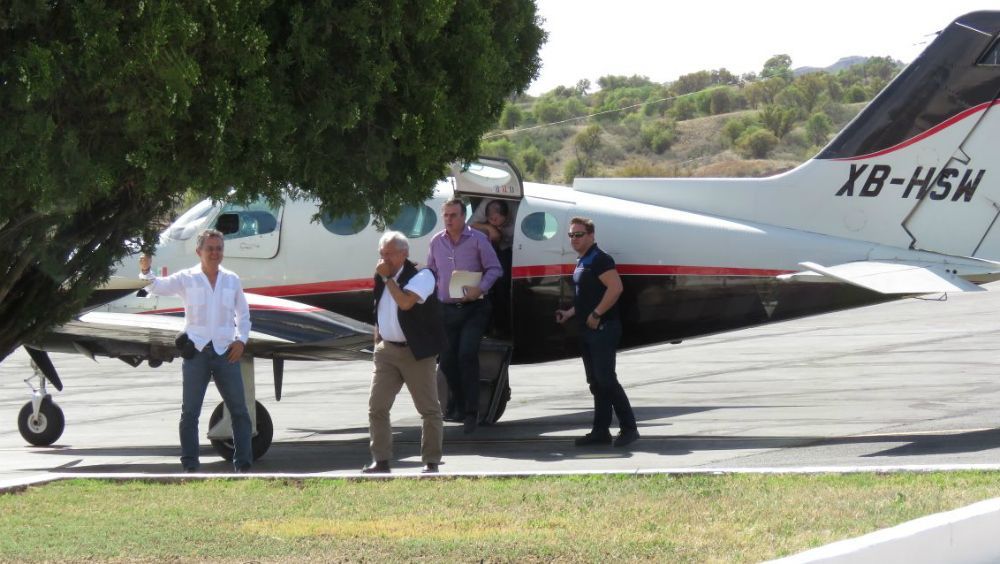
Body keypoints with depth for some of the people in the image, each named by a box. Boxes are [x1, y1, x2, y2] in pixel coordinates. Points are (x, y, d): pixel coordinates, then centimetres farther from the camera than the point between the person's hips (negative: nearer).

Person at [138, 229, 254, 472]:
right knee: (190, 412, -2)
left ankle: (243, 464, 8)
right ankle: (190, 466, 2)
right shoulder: (186, 279, 5)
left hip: (225, 352, 2)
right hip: (196, 351, -2)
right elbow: (157, 287, -4)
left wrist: (241, 340, 3)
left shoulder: (232, 280, 12)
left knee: (239, 411, 2)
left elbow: (243, 314, 19)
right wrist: (146, 272, -25)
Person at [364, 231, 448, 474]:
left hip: (416, 352, -6)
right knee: (377, 406, 0)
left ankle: (431, 461, 7)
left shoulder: (421, 276, -11)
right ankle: (381, 461, 5)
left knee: (429, 409, 0)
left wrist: (388, 278, -20)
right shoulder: (382, 278, 10)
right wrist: (377, 341, 19)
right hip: (387, 351, 6)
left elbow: (405, 302, -29)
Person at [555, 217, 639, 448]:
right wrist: (570, 313, 14)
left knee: (606, 379, -11)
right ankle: (601, 431, 13)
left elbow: (615, 288, -23)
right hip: (588, 329, 10)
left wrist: (596, 314, -22)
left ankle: (628, 428, -6)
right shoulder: (581, 262, 17)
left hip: (603, 328, -10)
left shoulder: (599, 259, -13)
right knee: (596, 383, 10)